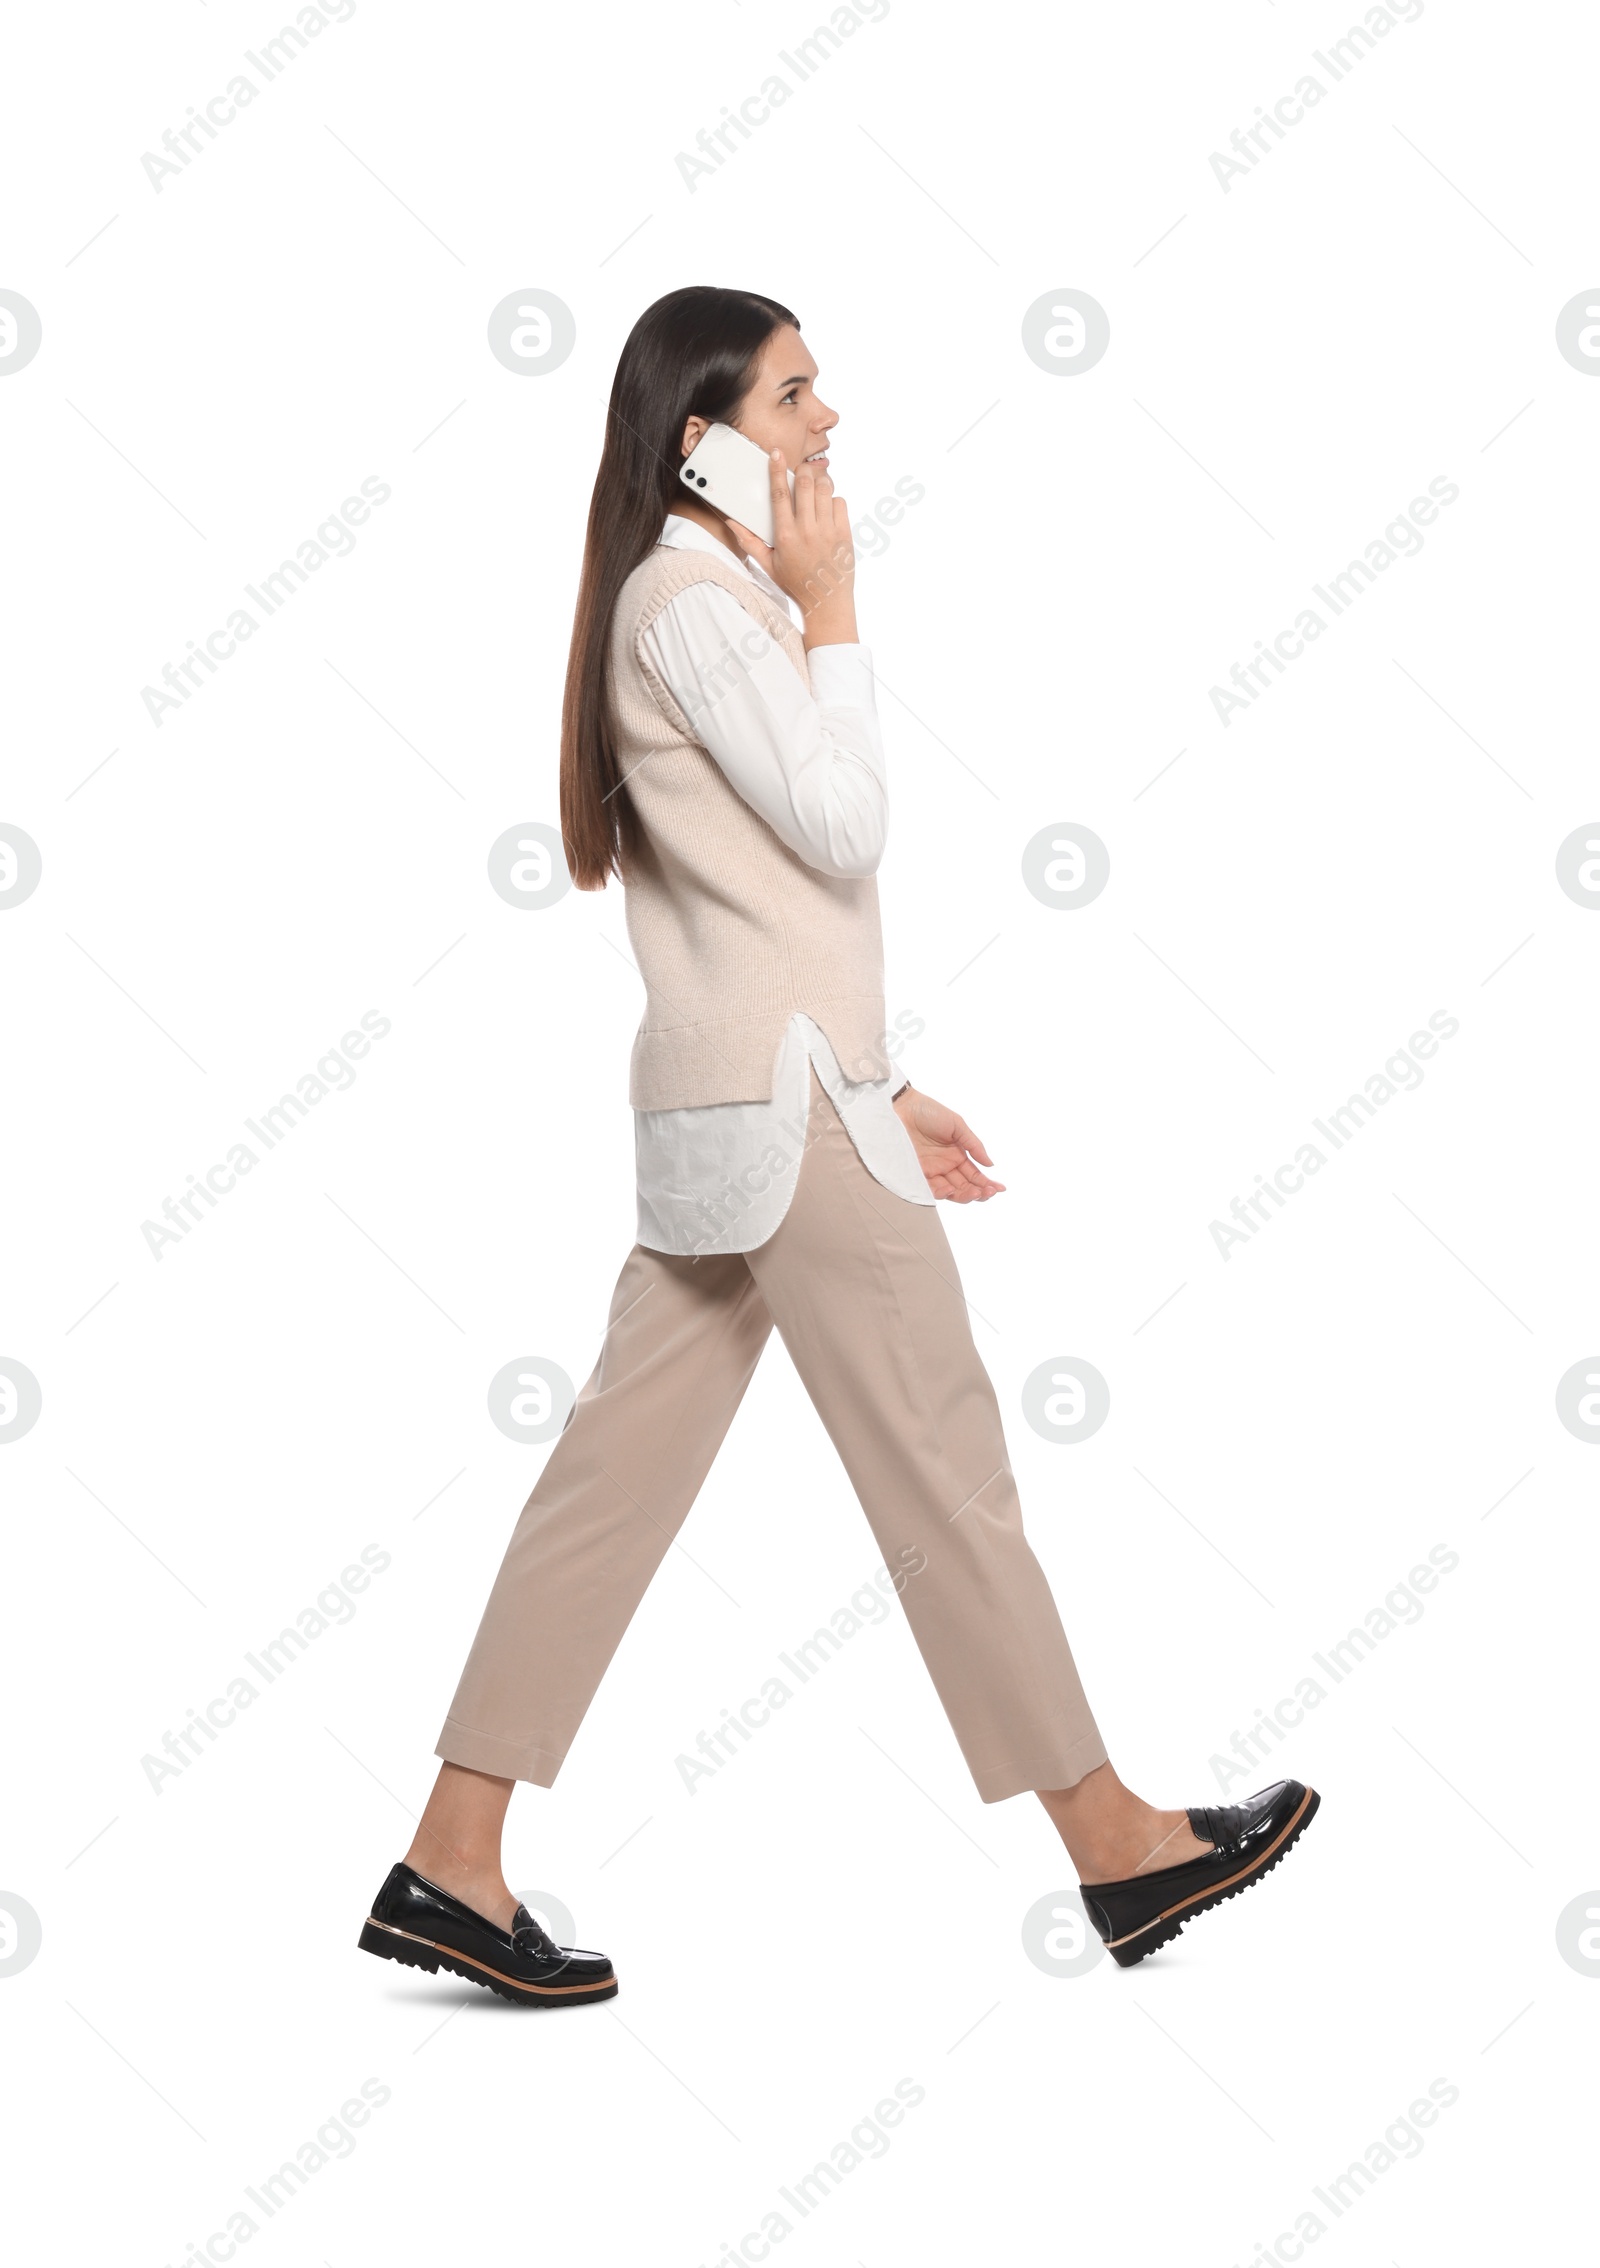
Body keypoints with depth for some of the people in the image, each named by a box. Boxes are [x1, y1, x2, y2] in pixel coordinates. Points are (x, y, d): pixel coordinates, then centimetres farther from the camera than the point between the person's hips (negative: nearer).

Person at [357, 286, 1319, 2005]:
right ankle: (1114, 1846, 11)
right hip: (778, 1102, -10)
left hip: (742, 1096, 10)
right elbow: (843, 831, -15)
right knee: (942, 1462, -2)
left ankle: (453, 1863, 11)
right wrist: (832, 609, -7)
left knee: (621, 1467, 7)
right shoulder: (692, 598, -10)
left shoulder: (719, 599, 22)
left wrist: (876, 1093, 19)